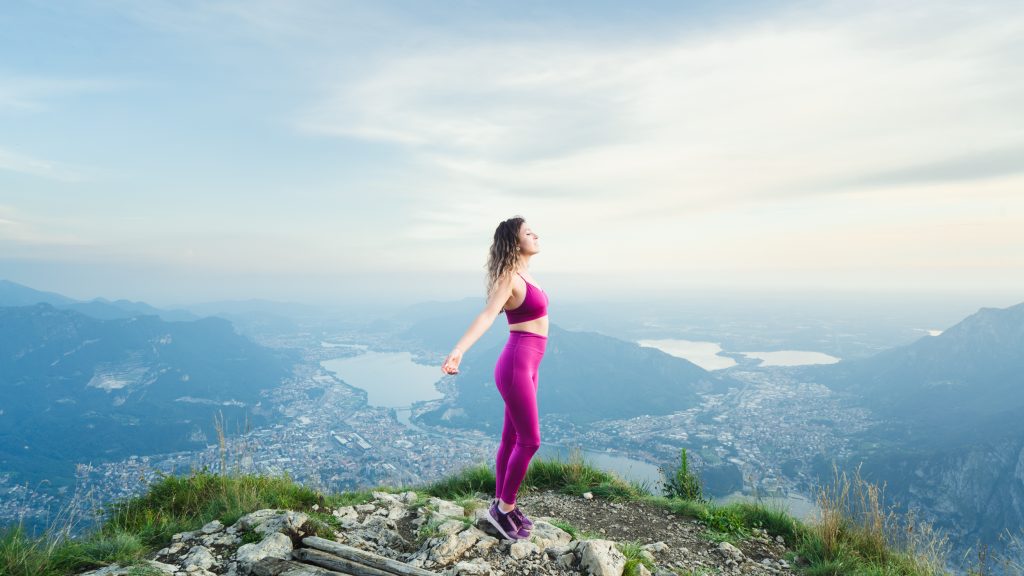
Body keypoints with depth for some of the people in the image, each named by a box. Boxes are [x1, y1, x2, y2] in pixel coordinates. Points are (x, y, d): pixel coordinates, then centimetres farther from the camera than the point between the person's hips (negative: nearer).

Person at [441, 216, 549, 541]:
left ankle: (501, 504, 28)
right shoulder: (509, 277, -16)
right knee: (530, 441, -1)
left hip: (527, 365, 9)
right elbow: (487, 315, -30)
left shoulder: (522, 274, 11)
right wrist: (458, 351, -43)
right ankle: (504, 508, 15)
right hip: (517, 365, -9)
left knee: (512, 438, 15)